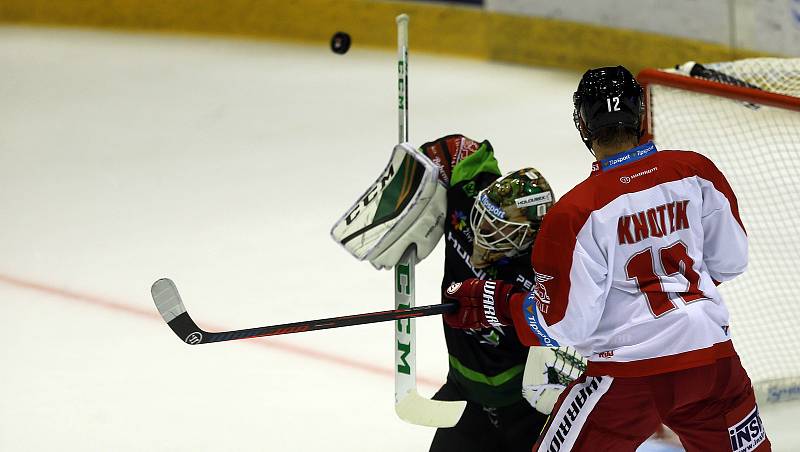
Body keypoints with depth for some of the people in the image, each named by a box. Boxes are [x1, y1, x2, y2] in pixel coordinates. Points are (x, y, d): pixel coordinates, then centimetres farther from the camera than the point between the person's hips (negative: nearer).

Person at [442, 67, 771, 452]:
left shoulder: (576, 212, -15)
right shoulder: (697, 172, -2)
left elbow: (563, 326, -12)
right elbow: (732, 261, 8)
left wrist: (494, 304, 2)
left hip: (626, 375, -4)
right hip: (713, 356, 4)